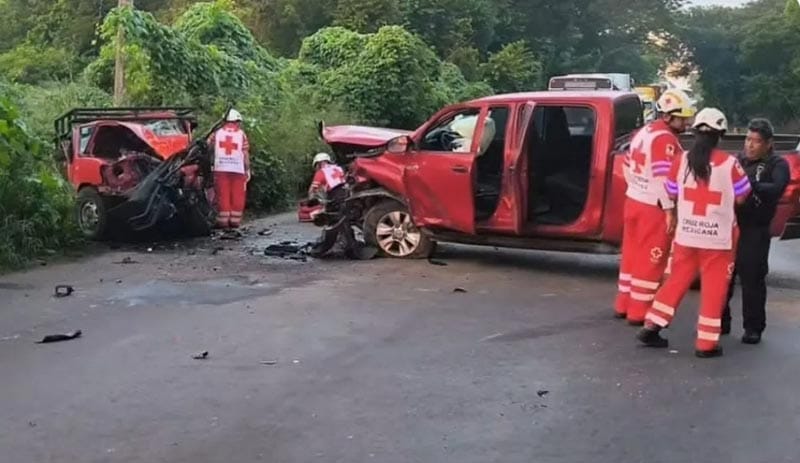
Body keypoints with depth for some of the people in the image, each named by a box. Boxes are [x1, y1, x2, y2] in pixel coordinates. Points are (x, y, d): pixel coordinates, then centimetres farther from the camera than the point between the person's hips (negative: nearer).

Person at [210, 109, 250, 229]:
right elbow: (245, 154, 0)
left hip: (221, 168, 1)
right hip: (238, 169, -1)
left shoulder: (217, 133, 8)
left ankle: (223, 221, 2)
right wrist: (248, 170, 5)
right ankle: (235, 220, 3)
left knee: (223, 195, 3)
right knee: (237, 196, 4)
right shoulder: (241, 134, 4)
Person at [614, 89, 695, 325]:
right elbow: (664, 179, -26)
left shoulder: (644, 132, 10)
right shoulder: (666, 140, -19)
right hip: (654, 208, -9)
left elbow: (628, 166, 17)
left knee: (632, 253, 17)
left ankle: (624, 304, 26)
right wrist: (671, 210, -20)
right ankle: (639, 312, 6)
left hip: (633, 202, 9)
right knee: (650, 260, 0)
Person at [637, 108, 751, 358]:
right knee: (713, 288, 6)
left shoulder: (682, 160, -2)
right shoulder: (729, 163, -11)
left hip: (686, 234, 3)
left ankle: (651, 327, 19)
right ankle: (706, 343, 9)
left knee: (677, 280, 17)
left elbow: (672, 194, 8)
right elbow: (741, 197, -2)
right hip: (718, 237, -3)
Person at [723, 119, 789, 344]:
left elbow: (776, 189, -20)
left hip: (755, 232, -4)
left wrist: (749, 184, -34)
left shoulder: (778, 165, -2)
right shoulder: (738, 159, 13)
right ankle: (720, 322, 21)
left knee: (752, 280, -1)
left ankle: (753, 328, 9)